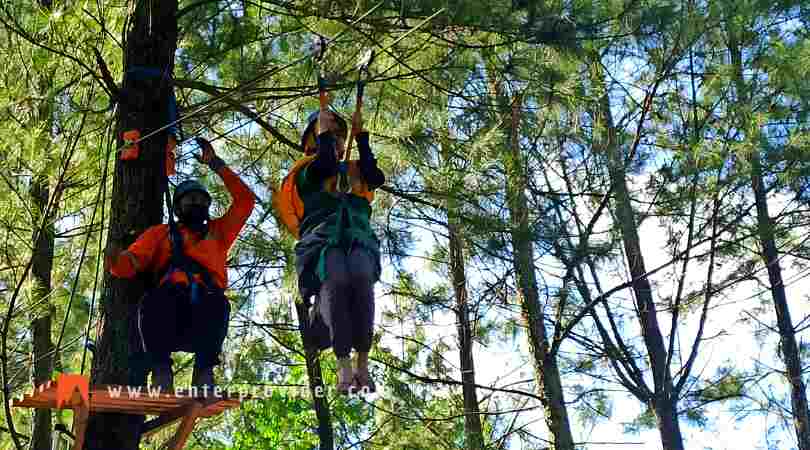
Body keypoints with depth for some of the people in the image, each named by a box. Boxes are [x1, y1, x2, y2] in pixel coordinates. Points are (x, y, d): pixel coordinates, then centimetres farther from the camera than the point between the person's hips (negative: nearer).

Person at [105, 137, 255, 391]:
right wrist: (117, 260, -9)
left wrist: (216, 164, 26)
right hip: (168, 306, 0)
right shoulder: (161, 233, 31)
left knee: (216, 302, -37)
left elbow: (245, 199, 28)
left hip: (205, 305, 0)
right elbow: (132, 263, 15)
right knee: (155, 301, -37)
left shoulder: (218, 232, 34)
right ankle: (161, 372, -38)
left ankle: (203, 373, -41)